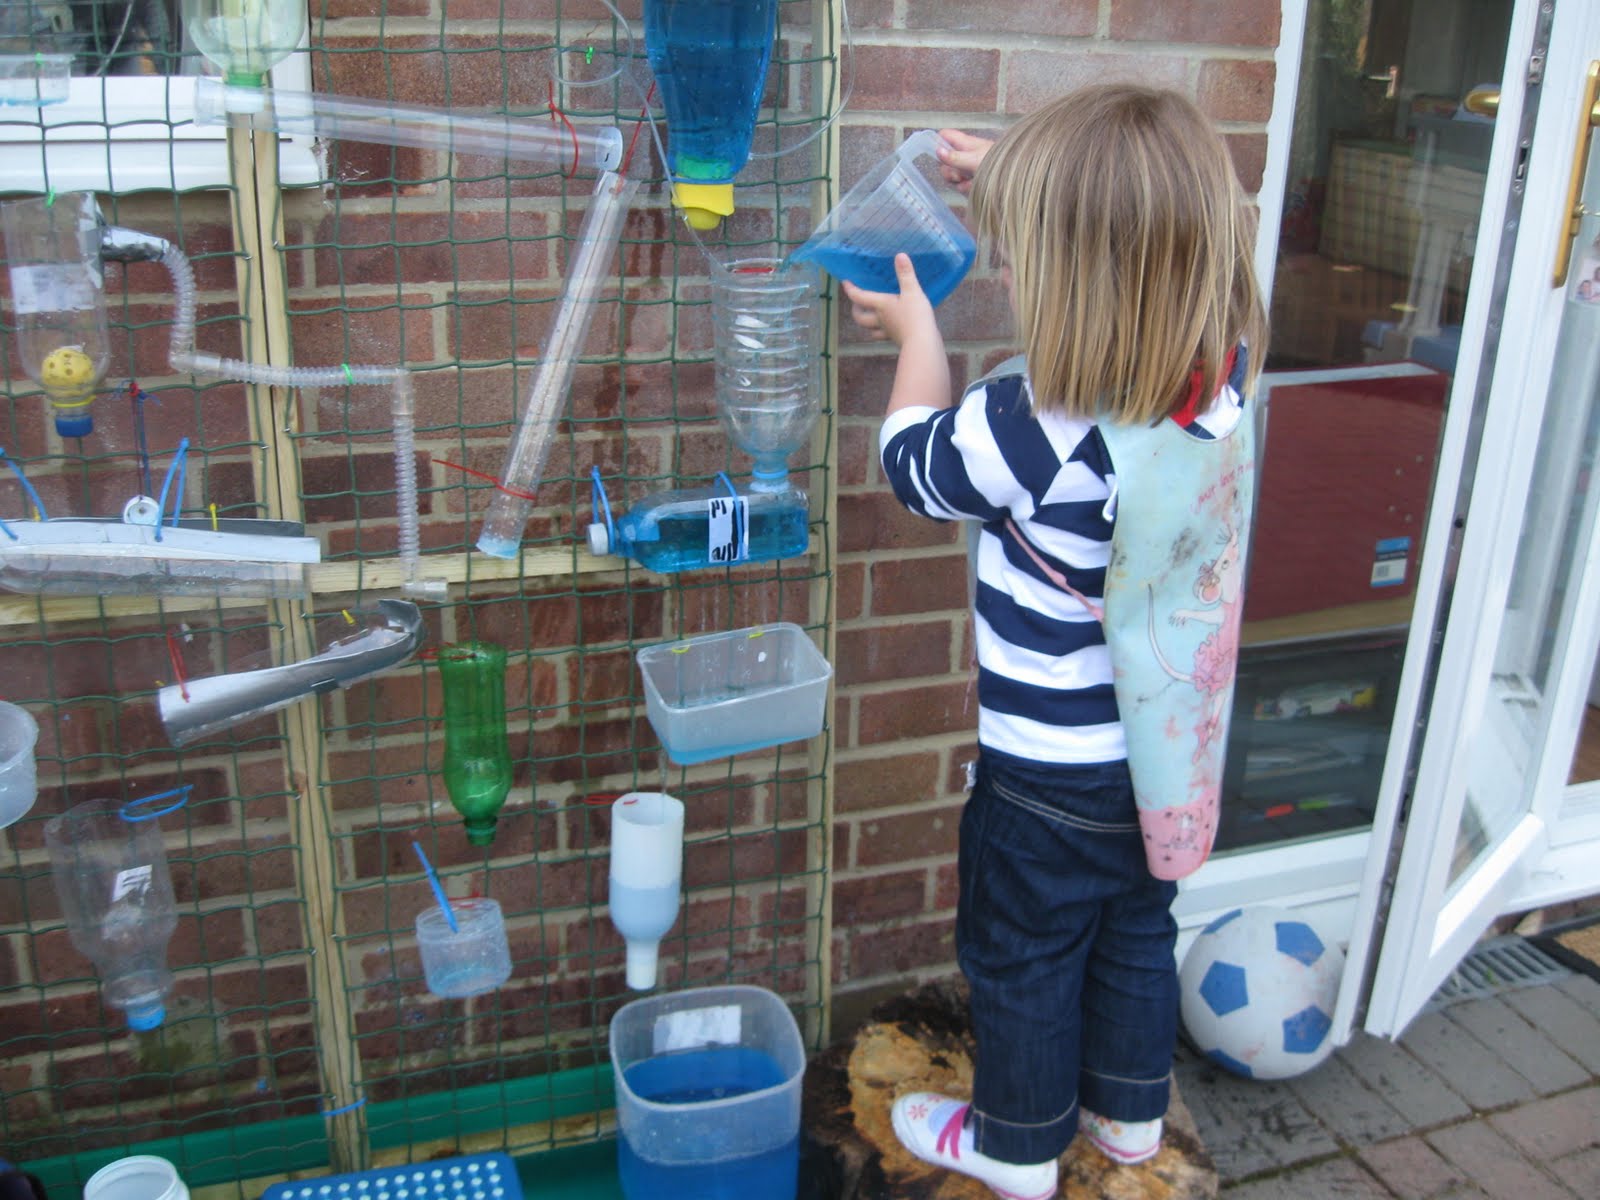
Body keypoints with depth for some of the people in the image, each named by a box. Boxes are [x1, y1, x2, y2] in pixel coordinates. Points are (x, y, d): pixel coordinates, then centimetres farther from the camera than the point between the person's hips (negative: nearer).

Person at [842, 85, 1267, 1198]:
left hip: (1050, 779, -6)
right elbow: (1135, 264, 9)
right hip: (1168, 753, 6)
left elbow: (917, 461, -10)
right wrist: (1026, 184, 10)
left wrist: (916, 328, 4)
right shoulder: (1225, 373, -14)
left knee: (1024, 958, 18)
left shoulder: (1031, 430, -33)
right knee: (1138, 934, 27)